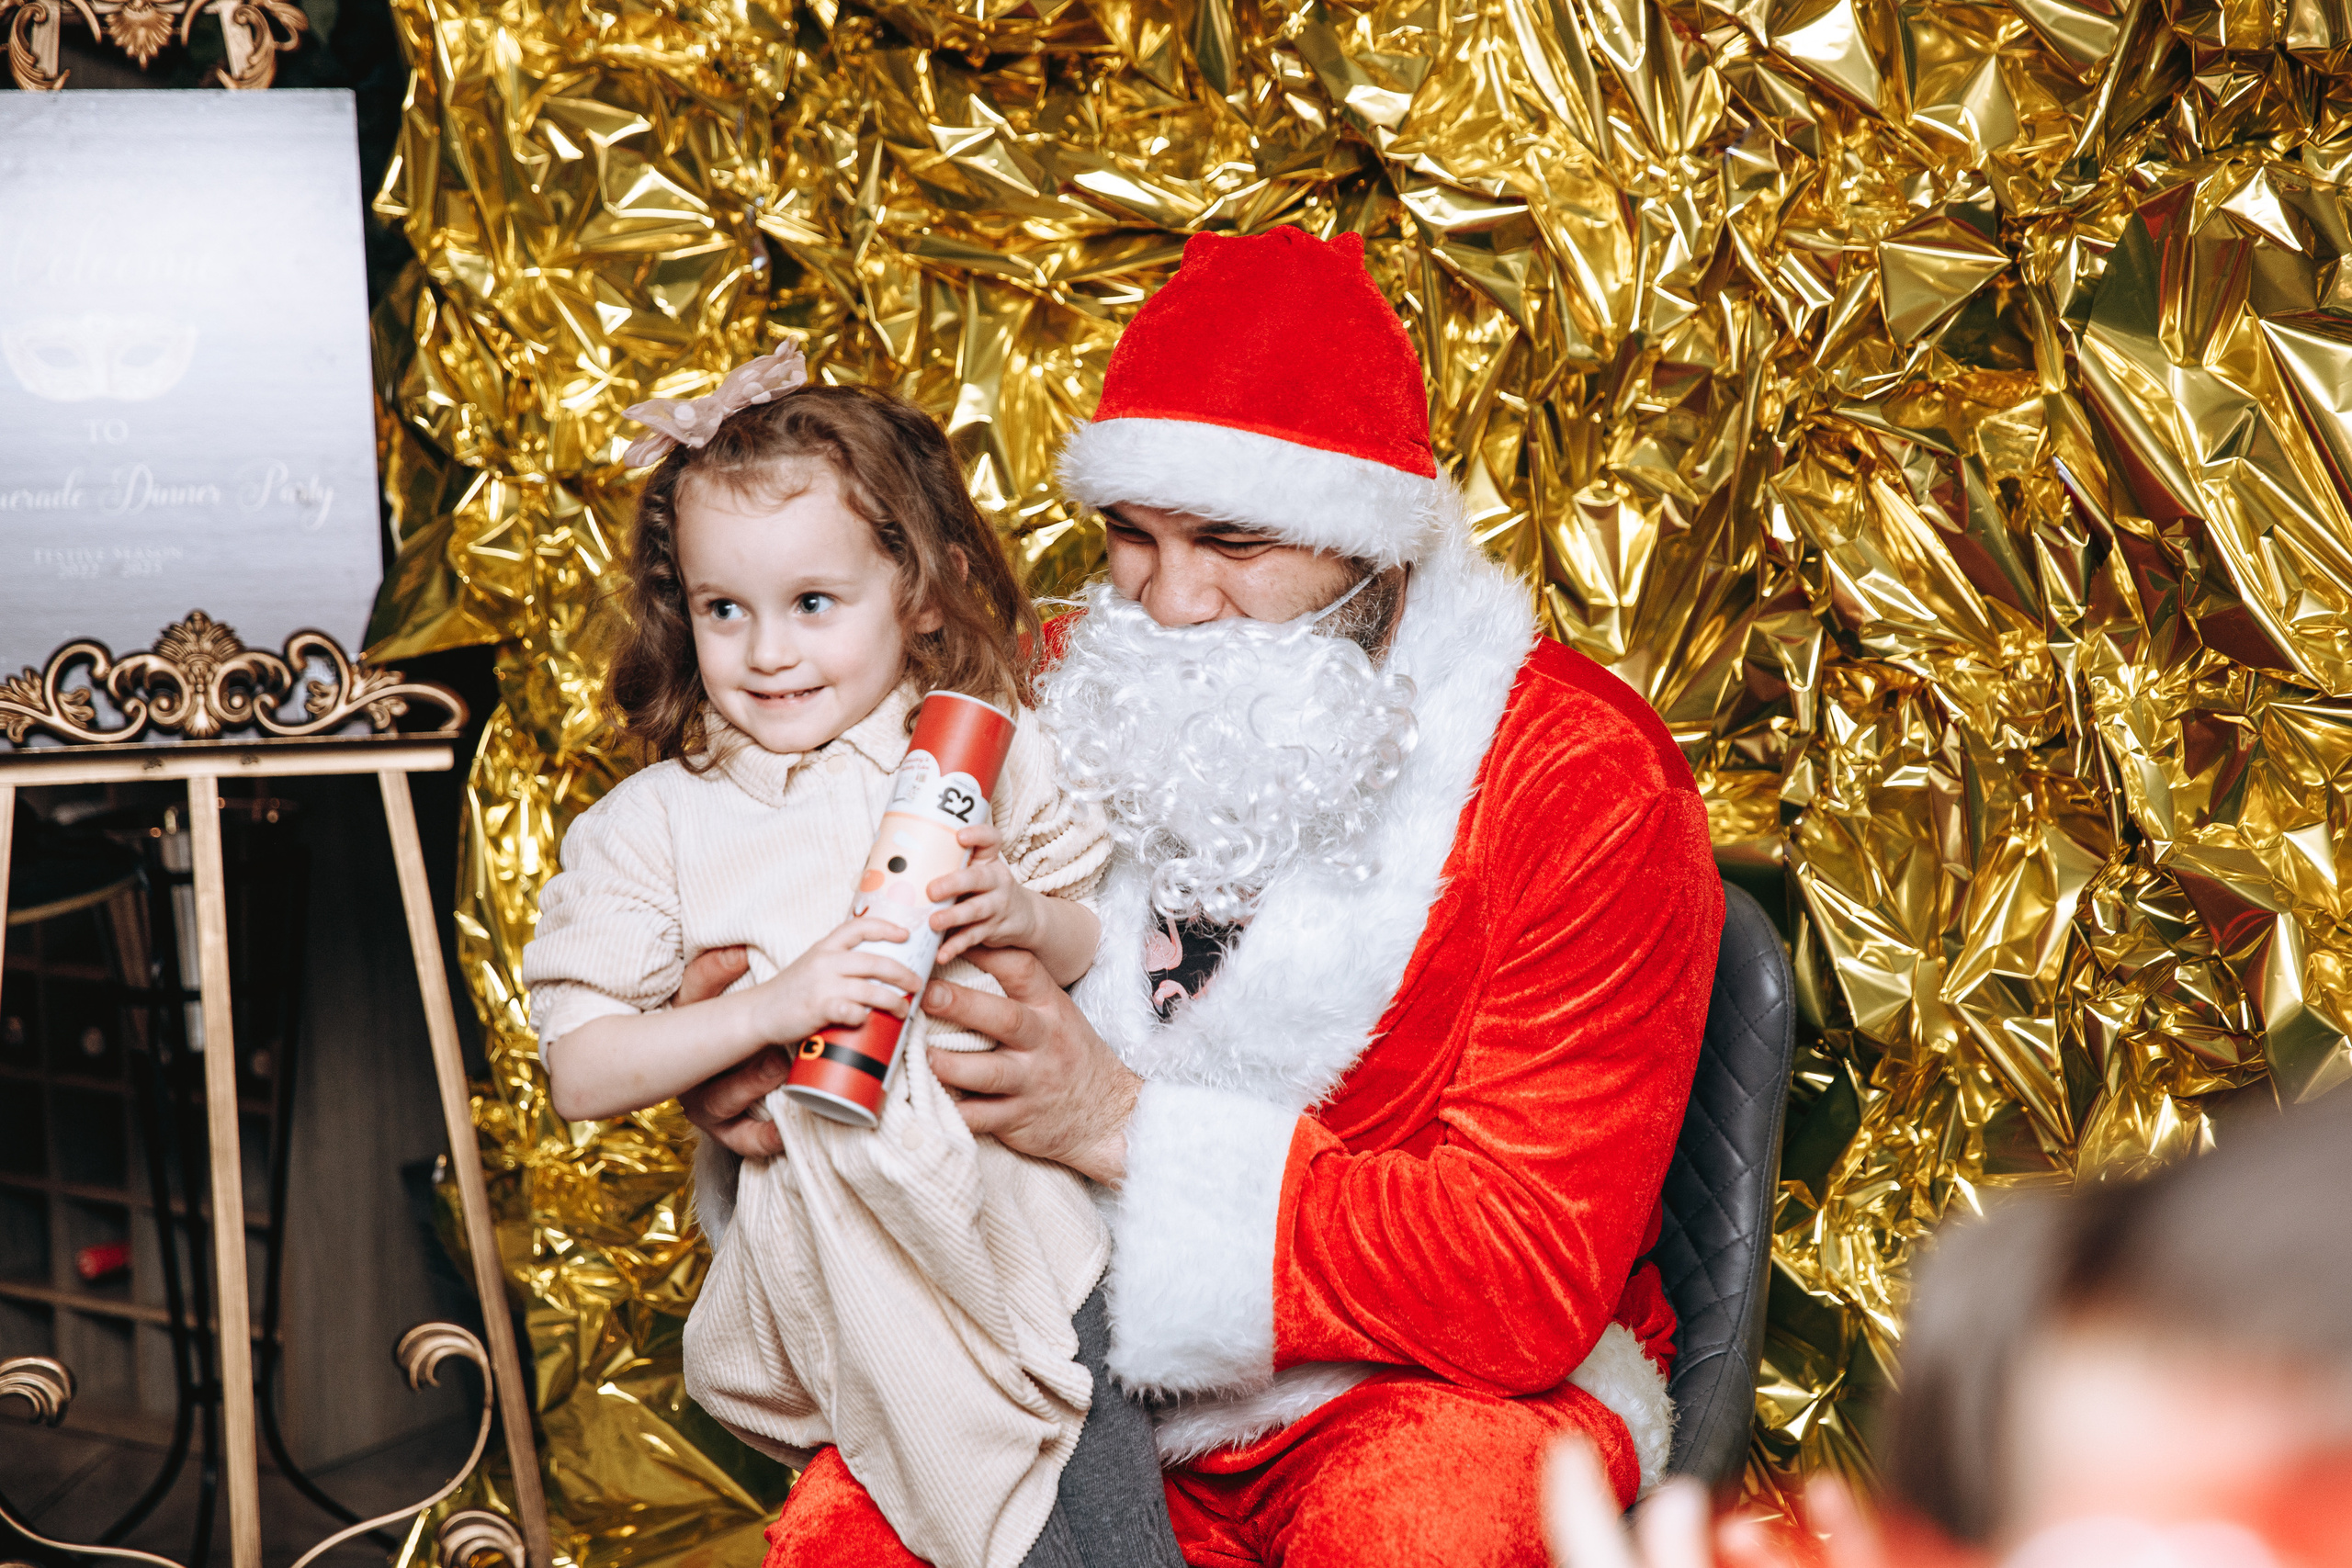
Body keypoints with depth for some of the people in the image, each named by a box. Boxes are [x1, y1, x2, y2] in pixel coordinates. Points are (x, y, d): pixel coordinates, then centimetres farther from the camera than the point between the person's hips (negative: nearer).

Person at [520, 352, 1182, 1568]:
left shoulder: (988, 756, 6)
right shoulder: (657, 823, 0)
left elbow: (1108, 951, 16)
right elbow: (580, 1076, -3)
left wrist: (1026, 918, -7)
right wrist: (769, 1008, -17)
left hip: (1027, 1183, 2)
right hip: (832, 1228, -2)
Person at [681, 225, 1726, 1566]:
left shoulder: (1579, 781, -15)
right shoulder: (1076, 695, 1)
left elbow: (1529, 1279, -21)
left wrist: (1120, 1125, -27)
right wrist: (765, 1067, -11)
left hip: (1446, 1383, -3)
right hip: (1087, 1355, 4)